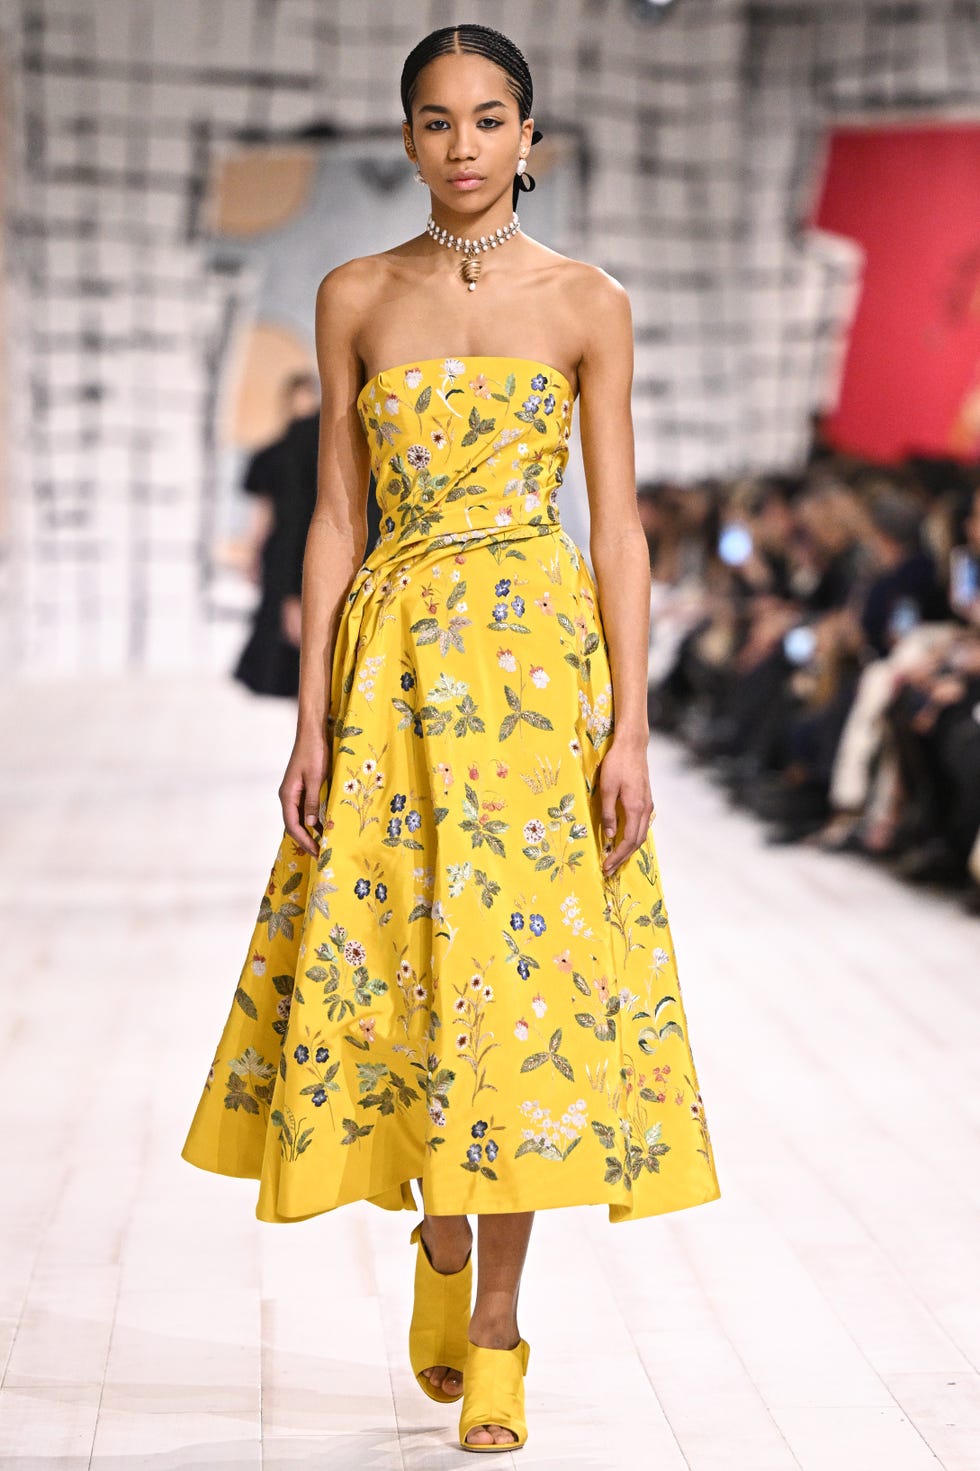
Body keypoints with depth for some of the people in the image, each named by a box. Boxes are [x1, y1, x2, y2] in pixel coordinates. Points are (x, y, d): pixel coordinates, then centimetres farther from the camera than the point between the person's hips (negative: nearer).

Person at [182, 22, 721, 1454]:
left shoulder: (586, 302, 3)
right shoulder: (355, 297, 8)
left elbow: (619, 525, 0)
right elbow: (336, 515, 6)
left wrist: (630, 728, -7)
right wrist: (312, 716, 0)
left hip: (541, 652, -2)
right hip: (392, 653, 2)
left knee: (515, 960, -4)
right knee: (385, 956, 0)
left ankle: (495, 1324, 6)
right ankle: (440, 1237, 28)